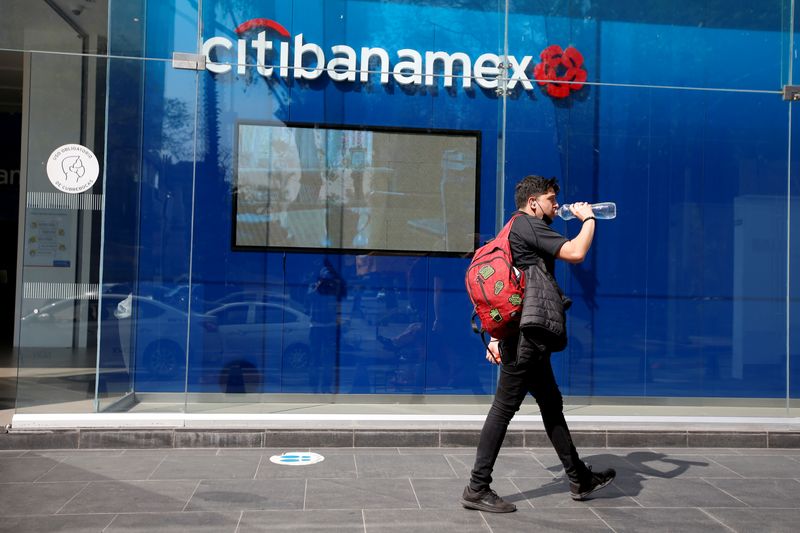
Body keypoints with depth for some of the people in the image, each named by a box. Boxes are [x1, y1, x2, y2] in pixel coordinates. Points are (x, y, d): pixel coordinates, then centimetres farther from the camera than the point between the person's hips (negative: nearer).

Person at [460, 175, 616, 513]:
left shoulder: (518, 230, 21)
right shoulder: (528, 225, -9)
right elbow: (575, 253, -20)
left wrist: (496, 335, 16)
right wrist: (588, 219, -1)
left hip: (524, 335, 11)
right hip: (525, 335, -11)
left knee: (551, 405, 16)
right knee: (504, 407, -7)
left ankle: (579, 480, 27)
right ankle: (477, 490, -1)